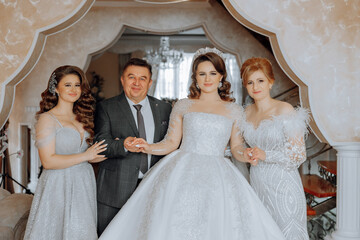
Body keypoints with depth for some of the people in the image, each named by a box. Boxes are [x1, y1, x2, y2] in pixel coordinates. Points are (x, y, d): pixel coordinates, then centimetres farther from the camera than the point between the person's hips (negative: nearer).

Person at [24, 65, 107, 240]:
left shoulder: (81, 118, 11)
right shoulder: (47, 119, -8)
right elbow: (48, 161, -15)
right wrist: (86, 156, -14)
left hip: (84, 184, 6)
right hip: (59, 187, -6)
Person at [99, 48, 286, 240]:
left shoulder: (234, 110, 11)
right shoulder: (183, 106, 10)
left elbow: (237, 148, 11)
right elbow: (171, 142, 8)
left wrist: (249, 156, -10)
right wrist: (147, 147, -8)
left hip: (217, 177, 1)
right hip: (183, 173, 0)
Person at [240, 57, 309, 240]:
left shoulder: (285, 110, -11)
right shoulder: (247, 113, 7)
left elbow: (299, 154, -13)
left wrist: (266, 155, -22)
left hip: (281, 184, -5)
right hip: (257, 183, 5)